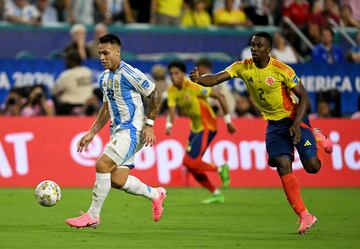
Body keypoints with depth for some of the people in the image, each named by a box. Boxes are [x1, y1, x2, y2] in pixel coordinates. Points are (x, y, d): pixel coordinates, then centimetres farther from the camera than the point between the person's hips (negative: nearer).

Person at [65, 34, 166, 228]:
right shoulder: (104, 78, 12)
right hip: (117, 130, 9)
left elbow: (154, 96, -8)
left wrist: (149, 124, -14)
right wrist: (91, 133, 18)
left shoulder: (129, 74, -14)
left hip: (132, 130, -9)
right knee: (117, 180, 2)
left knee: (102, 165, -19)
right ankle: (155, 194, 26)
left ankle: (93, 215, -10)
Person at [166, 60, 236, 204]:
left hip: (207, 127, -8)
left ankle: (220, 169, 2)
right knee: (192, 165, 5)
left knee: (190, 162, -19)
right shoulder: (172, 91, -1)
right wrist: (169, 124, -35)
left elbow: (220, 96, -17)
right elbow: (172, 109, -12)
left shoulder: (193, 87, -20)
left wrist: (228, 120, -15)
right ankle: (216, 194, 18)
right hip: (195, 127, 8)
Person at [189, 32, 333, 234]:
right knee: (283, 168, -11)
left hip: (294, 118, -4)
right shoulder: (243, 67, -7)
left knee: (312, 166, -11)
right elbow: (215, 79, -14)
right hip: (273, 124, 4)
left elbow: (303, 96, -13)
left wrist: (296, 125, -23)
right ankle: (304, 216, -3)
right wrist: (199, 79, -36)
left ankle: (318, 139, 26)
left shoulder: (282, 70, -18)